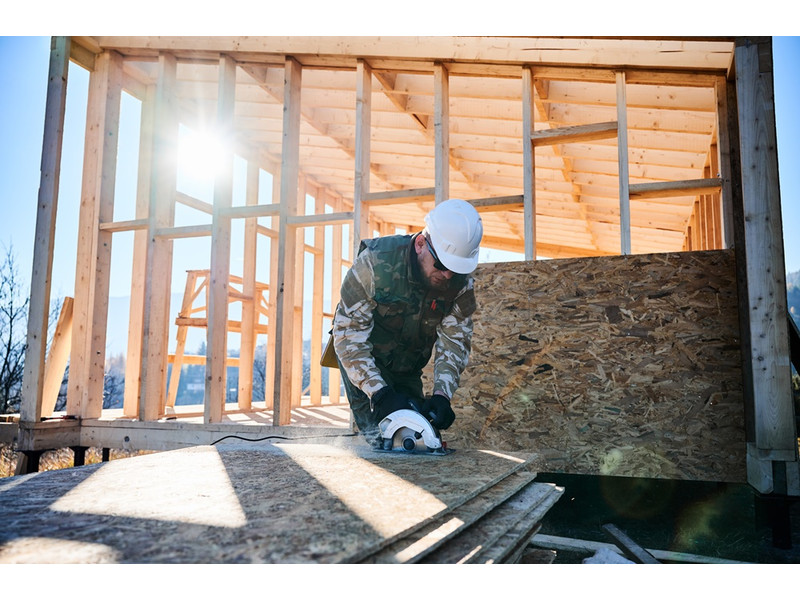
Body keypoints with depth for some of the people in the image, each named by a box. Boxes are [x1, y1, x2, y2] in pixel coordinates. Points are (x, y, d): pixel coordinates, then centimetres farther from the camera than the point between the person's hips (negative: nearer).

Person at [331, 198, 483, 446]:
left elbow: (455, 340, -17)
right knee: (376, 429, -18)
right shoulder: (374, 263, -34)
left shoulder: (461, 282, -21)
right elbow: (349, 334, -33)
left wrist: (442, 393, -33)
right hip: (363, 359, -4)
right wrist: (379, 392, -41)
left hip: (407, 369, 4)